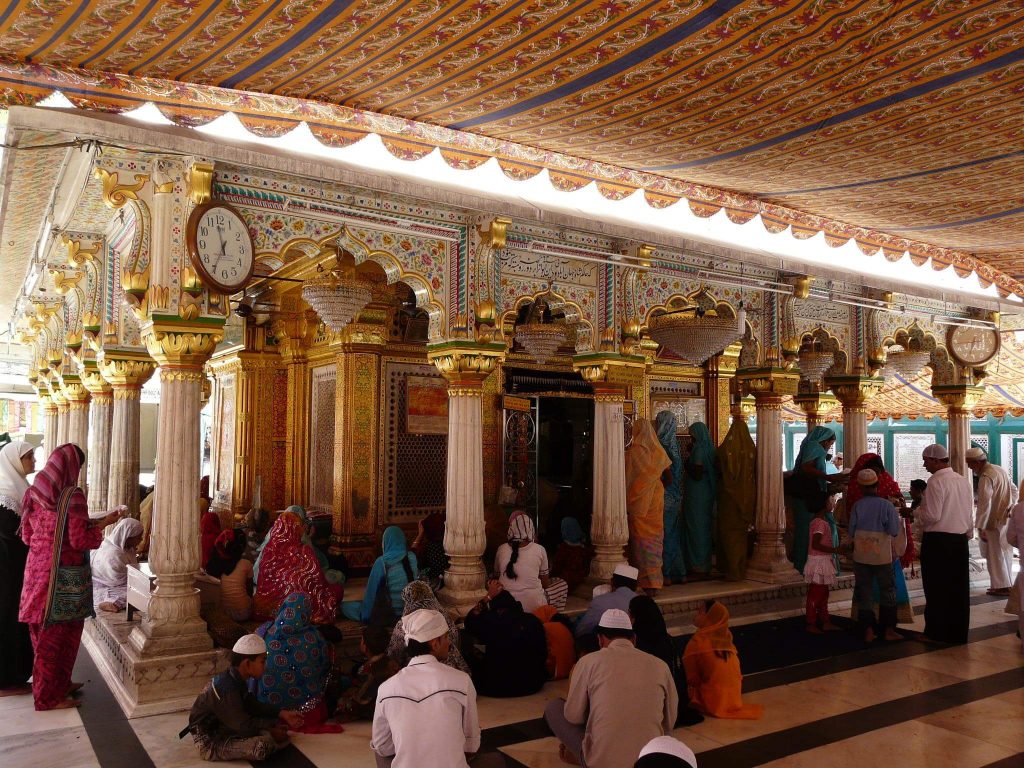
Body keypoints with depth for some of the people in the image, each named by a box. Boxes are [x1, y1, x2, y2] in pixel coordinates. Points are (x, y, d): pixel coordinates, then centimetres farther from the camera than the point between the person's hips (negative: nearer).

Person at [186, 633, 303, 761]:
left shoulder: (234, 679, 1)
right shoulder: (227, 690, -29)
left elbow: (253, 706, 10)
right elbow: (245, 726, -24)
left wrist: (282, 714, 1)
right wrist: (271, 728, -11)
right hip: (210, 743, -10)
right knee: (264, 745, -29)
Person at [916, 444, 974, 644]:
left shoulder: (936, 481, -15)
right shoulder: (964, 481, 8)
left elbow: (932, 516, -19)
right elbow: (969, 513, 15)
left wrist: (915, 511, -1)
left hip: (937, 540, -7)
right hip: (960, 539, 7)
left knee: (937, 588, 3)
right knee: (958, 588, 12)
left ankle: (937, 633, 10)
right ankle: (958, 633, 21)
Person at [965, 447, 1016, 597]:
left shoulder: (986, 477, -19)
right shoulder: (1001, 469, 9)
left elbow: (984, 504, -24)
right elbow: (1014, 490, 21)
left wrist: (980, 527, -22)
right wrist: (1010, 506, 15)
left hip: (995, 521, -9)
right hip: (1006, 519, 9)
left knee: (995, 554, 1)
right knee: (1005, 552, 16)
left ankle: (1002, 586, 7)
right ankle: (1007, 583, 25)